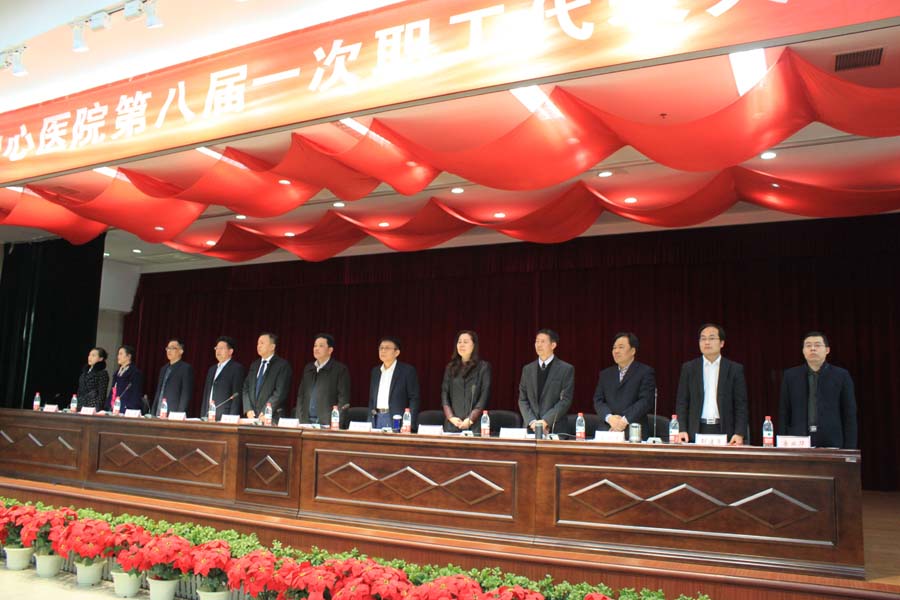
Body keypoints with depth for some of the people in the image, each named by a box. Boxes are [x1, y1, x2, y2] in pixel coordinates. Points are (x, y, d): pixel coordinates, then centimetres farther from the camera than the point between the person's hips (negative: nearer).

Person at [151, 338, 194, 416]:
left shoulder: (186, 368, -5)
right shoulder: (164, 369, 20)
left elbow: (186, 394, -11)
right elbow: (158, 393, 20)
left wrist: (180, 415, -18)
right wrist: (153, 413, 13)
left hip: (173, 414, -7)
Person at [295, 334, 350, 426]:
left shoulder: (340, 369, -3)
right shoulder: (308, 368, 14)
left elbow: (343, 400, -7)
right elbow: (300, 396, 16)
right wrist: (299, 420, 7)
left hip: (327, 424, -5)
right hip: (306, 422, 5)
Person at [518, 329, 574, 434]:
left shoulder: (566, 369, 0)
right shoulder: (527, 369, 11)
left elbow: (565, 401, -7)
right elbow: (522, 400, 8)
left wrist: (546, 421, -15)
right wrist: (532, 421, -7)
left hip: (555, 429, -3)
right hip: (530, 427, 3)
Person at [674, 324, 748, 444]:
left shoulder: (735, 369, 6)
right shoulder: (688, 368, 8)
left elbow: (741, 405, 3)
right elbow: (681, 403, 6)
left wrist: (739, 434, -9)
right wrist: (682, 430, -6)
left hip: (724, 432, 0)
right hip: (696, 432, 1)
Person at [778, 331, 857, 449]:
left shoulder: (841, 376, 4)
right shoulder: (790, 376, 8)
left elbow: (850, 415, 3)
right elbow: (784, 414, 7)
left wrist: (849, 449, -4)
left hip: (831, 443, -1)